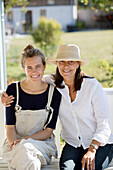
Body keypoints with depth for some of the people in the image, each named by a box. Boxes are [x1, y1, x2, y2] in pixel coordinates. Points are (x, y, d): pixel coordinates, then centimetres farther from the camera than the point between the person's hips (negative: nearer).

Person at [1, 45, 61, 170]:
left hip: (42, 144, 0)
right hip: (15, 144, 0)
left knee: (25, 147, -35)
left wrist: (25, 139, -16)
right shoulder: (13, 90, 0)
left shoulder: (54, 93, 0)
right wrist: (15, 143, -23)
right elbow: (10, 127, 0)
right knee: (24, 150, -36)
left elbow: (49, 131, 1)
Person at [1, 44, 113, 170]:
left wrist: (92, 150, -22)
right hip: (72, 144, 2)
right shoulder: (52, 82, -1)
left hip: (100, 144, -2)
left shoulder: (93, 85, -9)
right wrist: (6, 96, -6)